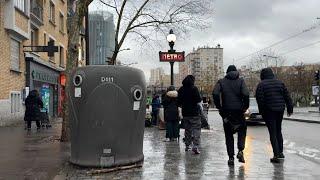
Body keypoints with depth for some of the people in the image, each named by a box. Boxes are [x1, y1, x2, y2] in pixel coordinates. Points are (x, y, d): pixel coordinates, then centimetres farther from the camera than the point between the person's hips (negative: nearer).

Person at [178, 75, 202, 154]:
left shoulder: (181, 89, 5)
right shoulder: (194, 88, -11)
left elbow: (179, 102, 10)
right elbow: (199, 99, -15)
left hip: (185, 113, 5)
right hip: (194, 112, -5)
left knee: (187, 129, 16)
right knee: (196, 129, -4)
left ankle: (187, 145, 21)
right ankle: (195, 146, -15)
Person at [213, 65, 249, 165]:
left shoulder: (221, 82, 5)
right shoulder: (241, 81, 4)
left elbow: (215, 94, -12)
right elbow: (246, 94, -13)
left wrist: (219, 107, -4)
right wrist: (245, 106, -1)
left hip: (226, 111, 0)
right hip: (239, 111, 0)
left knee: (228, 135, 10)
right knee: (242, 130, 20)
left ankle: (231, 157, 8)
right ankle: (240, 150, 2)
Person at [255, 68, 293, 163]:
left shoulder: (261, 85, -6)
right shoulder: (280, 83, 8)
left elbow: (260, 99, -11)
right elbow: (287, 96, 8)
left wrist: (262, 111, -5)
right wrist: (290, 108, 13)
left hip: (269, 111, -4)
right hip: (280, 109, 5)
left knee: (273, 133, -2)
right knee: (278, 131, 19)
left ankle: (276, 155, -6)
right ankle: (280, 152, 26)